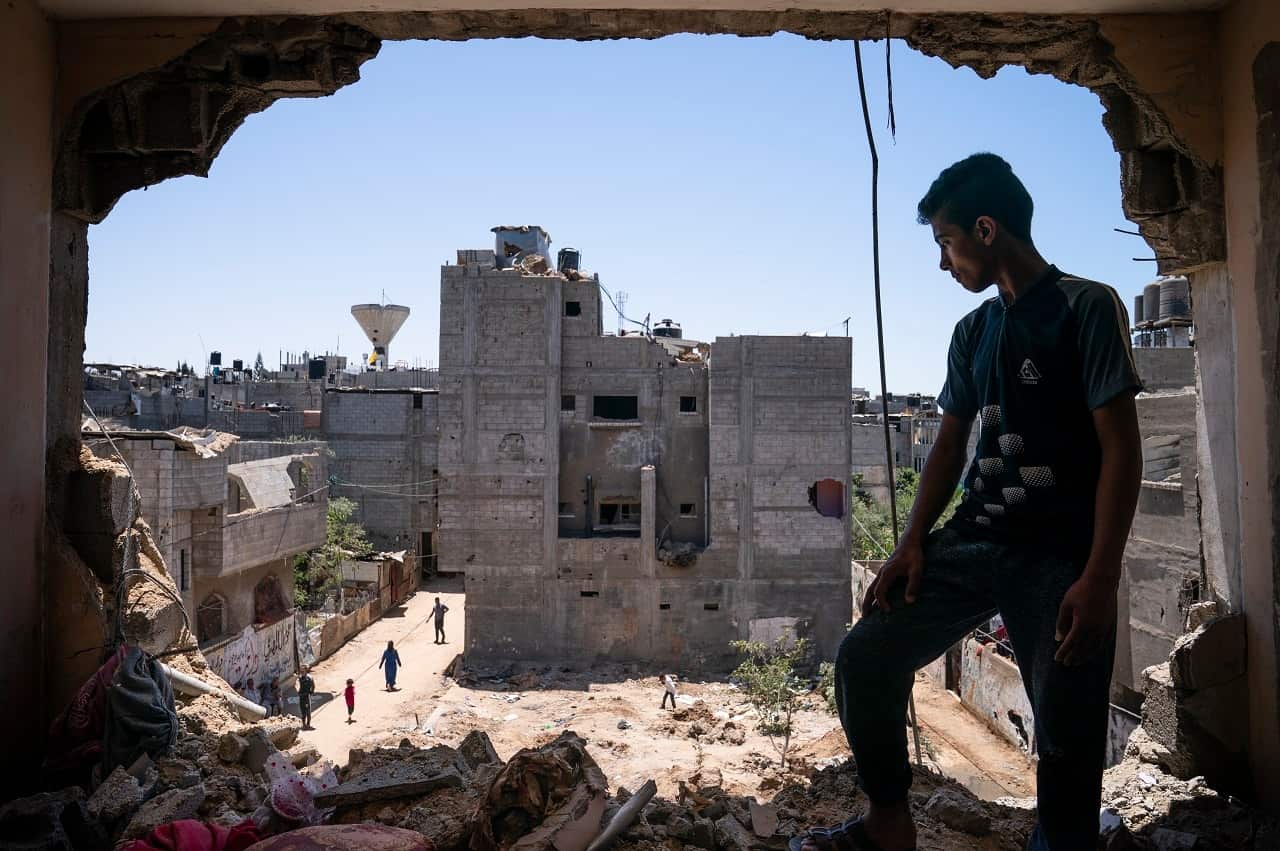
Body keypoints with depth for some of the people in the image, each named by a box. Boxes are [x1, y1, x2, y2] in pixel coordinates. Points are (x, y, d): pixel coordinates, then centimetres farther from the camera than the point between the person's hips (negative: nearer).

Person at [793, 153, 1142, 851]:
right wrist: (913, 543, 4)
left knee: (1067, 735, 0)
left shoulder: (1088, 307, -4)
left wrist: (1099, 577, -17)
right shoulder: (972, 333, 14)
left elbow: (1120, 446, -10)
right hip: (972, 543, 6)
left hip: (1062, 557, -5)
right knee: (865, 657, -4)